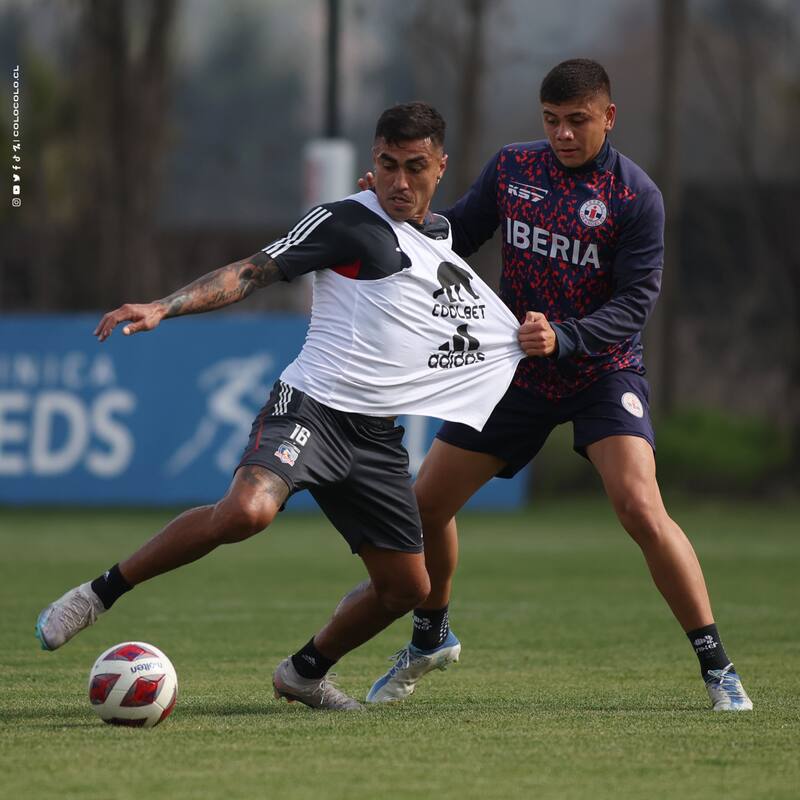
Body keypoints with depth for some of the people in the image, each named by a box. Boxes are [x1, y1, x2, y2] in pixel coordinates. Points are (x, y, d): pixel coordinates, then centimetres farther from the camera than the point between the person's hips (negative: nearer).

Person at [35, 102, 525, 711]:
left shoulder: (443, 236, 19)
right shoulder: (348, 221, -2)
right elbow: (254, 272, -7)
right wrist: (165, 307, -20)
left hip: (378, 437, 7)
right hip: (311, 406, -7)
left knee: (406, 588, 7)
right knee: (248, 510, -34)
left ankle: (306, 671, 32)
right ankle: (101, 593, -19)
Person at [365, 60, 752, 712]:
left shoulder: (636, 196, -14)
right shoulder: (511, 168, 0)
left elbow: (635, 302, -17)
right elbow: (456, 236, 12)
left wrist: (562, 337, -32)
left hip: (603, 371, -5)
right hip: (518, 370, 5)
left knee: (642, 510, -24)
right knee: (426, 502, 6)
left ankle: (716, 666, -14)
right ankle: (431, 639, 34)